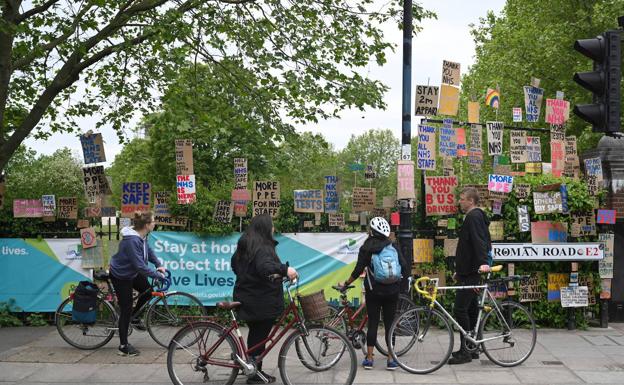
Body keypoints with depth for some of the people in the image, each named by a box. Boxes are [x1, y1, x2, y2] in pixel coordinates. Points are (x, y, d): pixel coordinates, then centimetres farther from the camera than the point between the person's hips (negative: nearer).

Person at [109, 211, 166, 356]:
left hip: (132, 272, 9)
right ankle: (123, 346, 9)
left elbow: (148, 251, 9)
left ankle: (134, 317, 32)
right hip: (120, 276, -9)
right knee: (126, 310, -2)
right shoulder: (132, 240, -35)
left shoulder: (142, 236, -7)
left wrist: (158, 265, -3)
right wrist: (158, 275, -27)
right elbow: (140, 266, -35)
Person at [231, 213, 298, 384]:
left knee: (255, 335, 19)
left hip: (247, 298, 9)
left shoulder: (244, 245, 11)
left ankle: (254, 371, 28)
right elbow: (265, 267, -39)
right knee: (259, 337, 1)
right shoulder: (263, 247, -20)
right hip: (261, 302, -9)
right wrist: (284, 269, -49)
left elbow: (234, 263, 26)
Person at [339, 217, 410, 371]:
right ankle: (391, 360, 7)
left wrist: (345, 283, 6)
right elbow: (404, 266, -1)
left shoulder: (366, 248, -4)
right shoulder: (393, 246, 2)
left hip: (373, 291, -1)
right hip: (392, 291, 2)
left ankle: (369, 359, 8)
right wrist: (401, 283, 16)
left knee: (373, 323, 5)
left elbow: (358, 270, -7)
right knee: (389, 323, 7)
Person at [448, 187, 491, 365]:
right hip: (469, 272, 11)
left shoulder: (474, 216, -12)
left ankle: (465, 351, -8)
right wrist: (460, 270, 29)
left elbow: (479, 241, -27)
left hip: (471, 273, -11)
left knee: (460, 310, -11)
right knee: (471, 309, 13)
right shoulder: (473, 217, 21)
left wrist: (483, 262, -40)